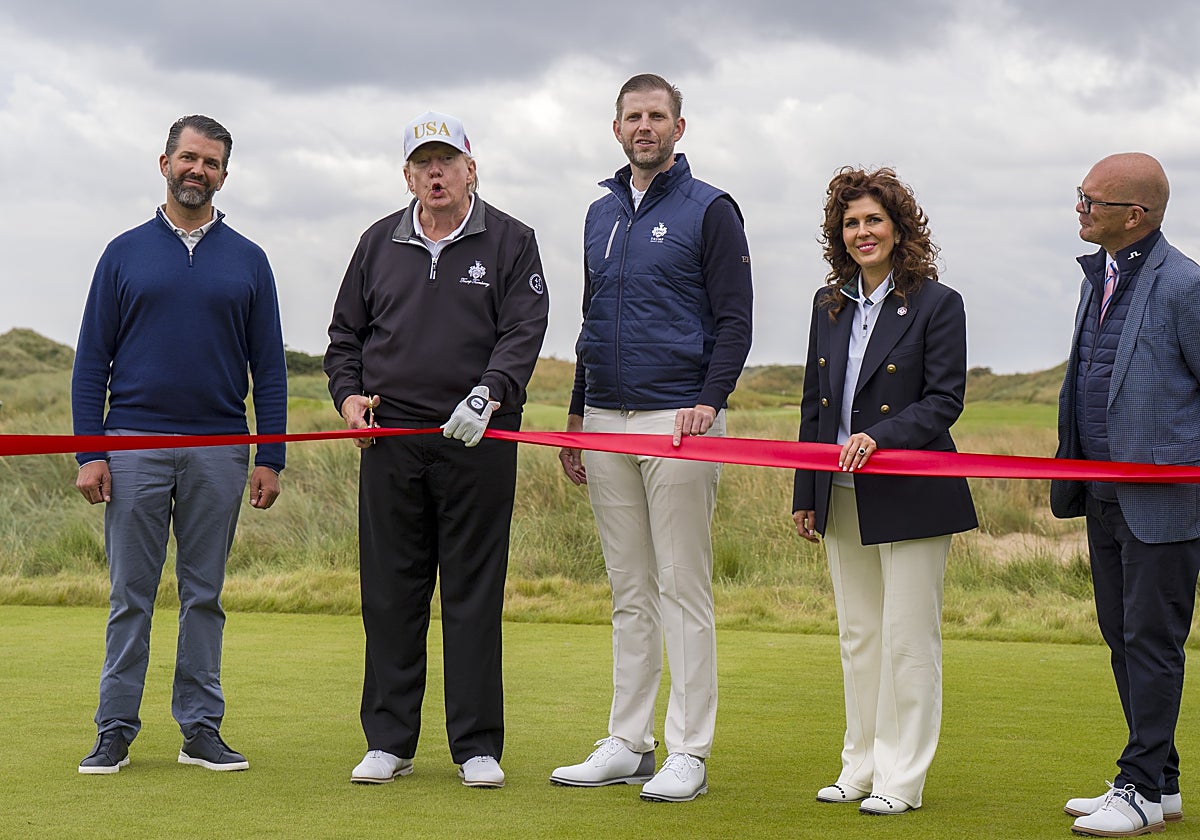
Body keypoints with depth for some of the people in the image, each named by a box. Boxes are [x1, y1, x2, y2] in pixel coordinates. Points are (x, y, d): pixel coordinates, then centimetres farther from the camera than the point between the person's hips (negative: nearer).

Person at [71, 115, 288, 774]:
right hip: (134, 446, -1)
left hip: (218, 454, 1)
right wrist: (89, 454, -4)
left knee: (205, 596, 6)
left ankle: (201, 729, 12)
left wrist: (270, 459, 0)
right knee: (130, 595, 2)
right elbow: (91, 361, 4)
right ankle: (115, 732, 8)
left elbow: (268, 367, 7)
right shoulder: (126, 252, 6)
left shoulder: (247, 260, 8)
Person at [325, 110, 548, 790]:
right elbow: (346, 332, 20)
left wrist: (490, 391, -22)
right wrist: (348, 394, 2)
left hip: (478, 442, -3)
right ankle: (389, 742, 14)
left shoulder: (510, 242, 5)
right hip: (390, 438, 3)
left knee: (474, 594, 0)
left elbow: (523, 333, -5)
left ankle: (478, 747, 7)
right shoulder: (380, 243, 14)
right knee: (390, 594, 5)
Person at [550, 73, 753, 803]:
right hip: (607, 423, 6)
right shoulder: (601, 215, 17)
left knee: (684, 591, -4)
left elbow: (735, 321, -6)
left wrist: (709, 402, -18)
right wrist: (577, 418, 17)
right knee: (630, 593, 10)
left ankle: (689, 754, 1)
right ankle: (628, 744, 15)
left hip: (678, 422, -6)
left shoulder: (710, 210, -1)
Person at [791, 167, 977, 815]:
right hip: (842, 495, 6)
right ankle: (860, 767, 20)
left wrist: (879, 436, -23)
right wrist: (805, 494, 13)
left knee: (907, 635, -2)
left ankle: (901, 778, 6)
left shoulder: (937, 304, -6)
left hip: (909, 494, -6)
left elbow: (944, 400, -10)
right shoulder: (829, 305, 11)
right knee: (856, 635, 11)